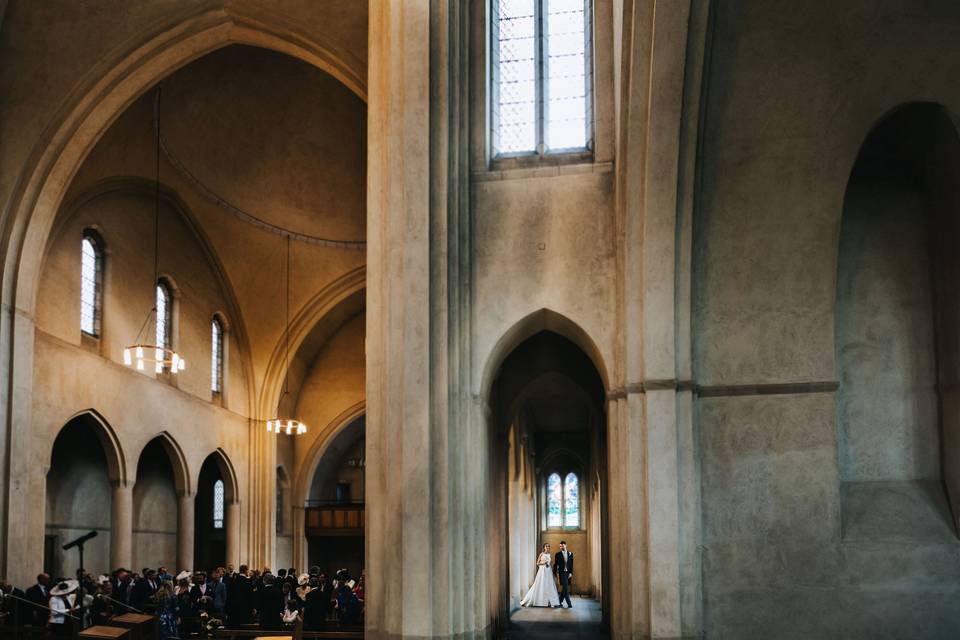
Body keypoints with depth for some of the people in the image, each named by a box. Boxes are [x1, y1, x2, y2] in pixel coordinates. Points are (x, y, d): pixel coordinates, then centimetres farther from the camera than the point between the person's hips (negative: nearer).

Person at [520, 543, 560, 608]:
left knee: (549, 586, -1)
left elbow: (552, 563, 13)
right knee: (540, 586, -3)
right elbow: (537, 563, 1)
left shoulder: (550, 555, 9)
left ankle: (550, 602, 0)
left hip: (549, 571, 4)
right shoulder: (541, 554, -1)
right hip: (542, 571, -4)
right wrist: (543, 563, -15)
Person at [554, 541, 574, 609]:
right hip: (562, 572, -4)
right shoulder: (558, 554, 1)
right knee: (565, 588, -11)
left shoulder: (570, 554, 8)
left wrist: (571, 573, -4)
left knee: (564, 588, 7)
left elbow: (571, 564, 6)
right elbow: (555, 564, 2)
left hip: (568, 573, 4)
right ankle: (569, 604, -13)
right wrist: (555, 573, -2)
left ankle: (560, 601, 21)